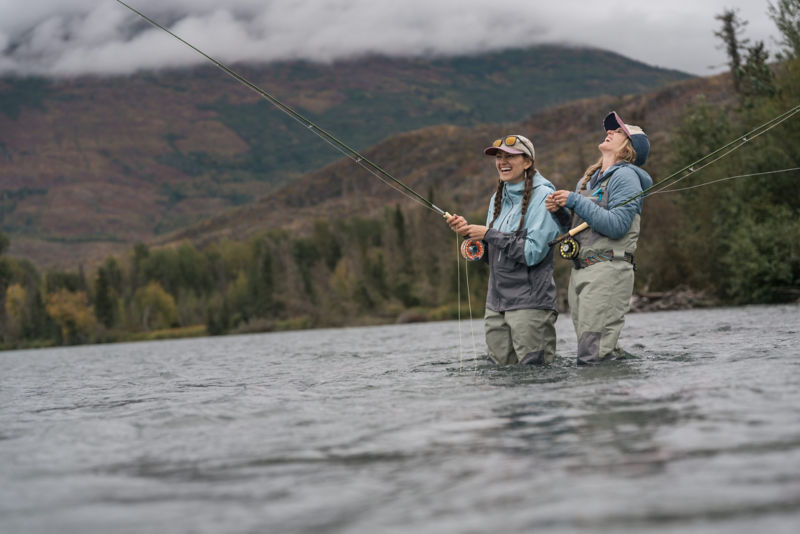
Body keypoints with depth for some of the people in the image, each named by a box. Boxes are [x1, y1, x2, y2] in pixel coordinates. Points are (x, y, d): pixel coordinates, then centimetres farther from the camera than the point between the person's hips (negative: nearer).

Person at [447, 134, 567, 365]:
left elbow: (534, 252, -17)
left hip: (530, 301, -7)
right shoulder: (498, 198, 14)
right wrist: (470, 232, 0)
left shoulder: (542, 196, -8)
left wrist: (488, 234, -14)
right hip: (496, 302, 7)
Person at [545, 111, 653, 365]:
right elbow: (575, 226, 23)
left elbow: (616, 226, -17)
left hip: (608, 269, -9)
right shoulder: (586, 180, 21)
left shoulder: (625, 176, -4)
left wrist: (575, 201, -13)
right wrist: (559, 209, 3)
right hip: (579, 270, 9)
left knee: (592, 356, -15)